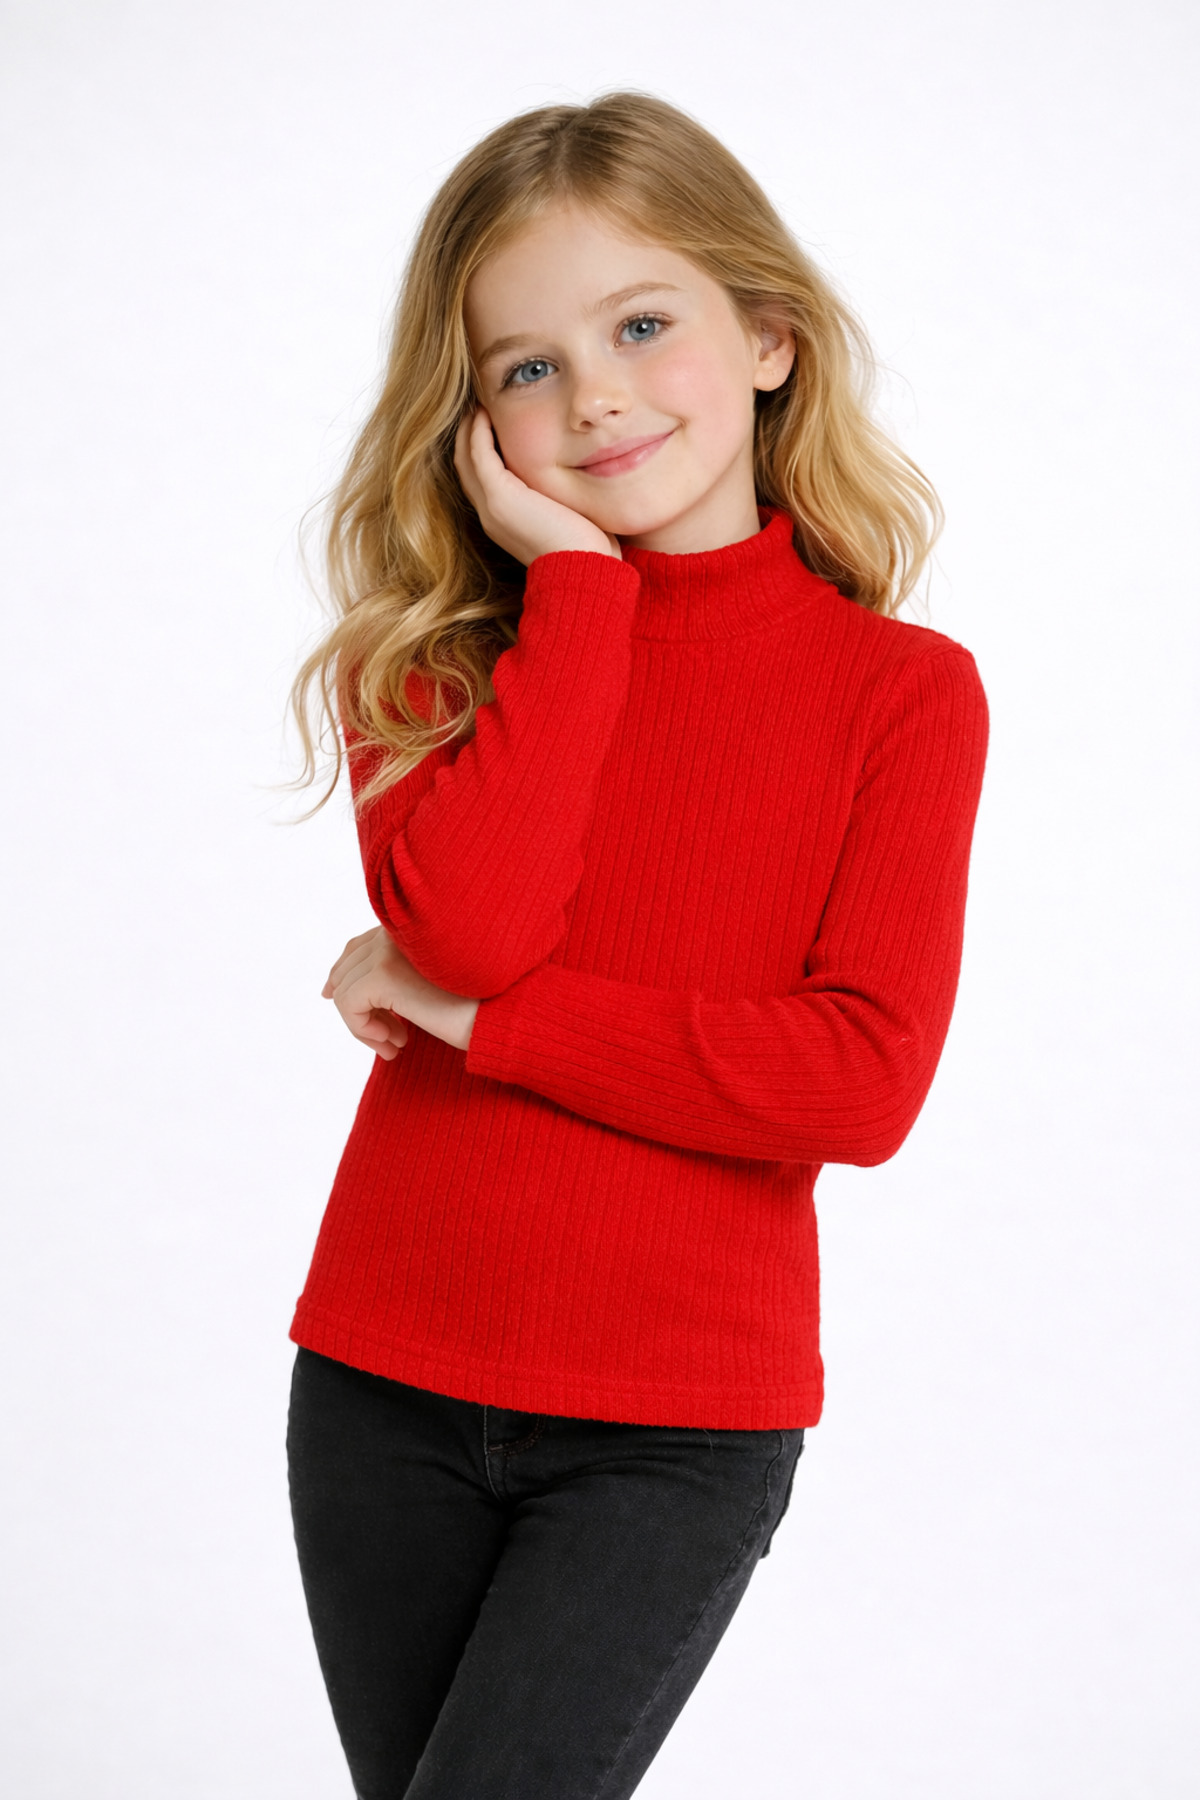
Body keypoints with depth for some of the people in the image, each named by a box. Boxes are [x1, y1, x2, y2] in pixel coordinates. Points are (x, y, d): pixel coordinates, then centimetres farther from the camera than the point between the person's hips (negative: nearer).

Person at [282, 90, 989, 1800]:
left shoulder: (903, 691, -4)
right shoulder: (438, 648, 2)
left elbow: (866, 1081, -15)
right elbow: (465, 926, -18)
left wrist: (482, 1015, -16)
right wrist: (580, 580, -13)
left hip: (679, 1428, -3)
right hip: (386, 1388, 3)